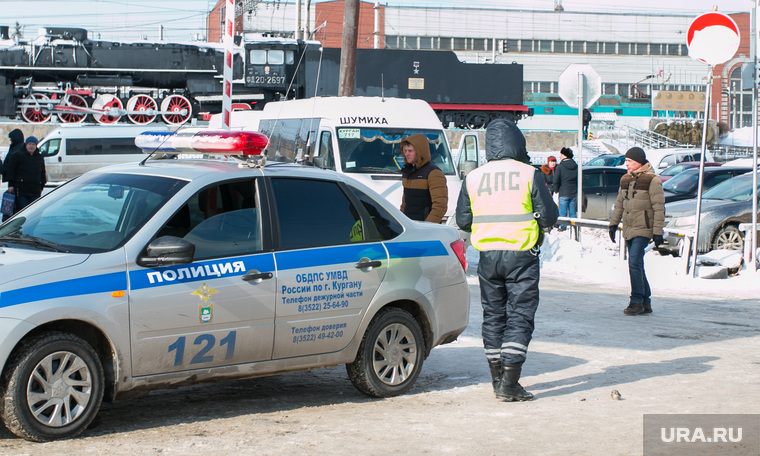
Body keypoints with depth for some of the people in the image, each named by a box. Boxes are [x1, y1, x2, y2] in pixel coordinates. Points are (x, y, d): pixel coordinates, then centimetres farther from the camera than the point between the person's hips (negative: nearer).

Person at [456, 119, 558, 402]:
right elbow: (548, 216, -6)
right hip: (521, 255, -3)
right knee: (520, 317, 0)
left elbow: (463, 221, 6)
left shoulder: (473, 178, 2)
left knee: (493, 315, 13)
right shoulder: (529, 174, -7)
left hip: (487, 255, 3)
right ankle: (509, 383, -7)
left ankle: (498, 378, 19)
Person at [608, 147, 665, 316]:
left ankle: (636, 301, -11)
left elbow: (659, 208, -10)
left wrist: (658, 232, -13)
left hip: (643, 229, -7)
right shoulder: (625, 179, 12)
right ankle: (646, 303, 16)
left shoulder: (652, 180, -9)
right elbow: (619, 203, 21)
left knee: (634, 263, -16)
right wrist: (613, 223, 15)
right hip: (628, 229, 7)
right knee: (637, 266, 9)